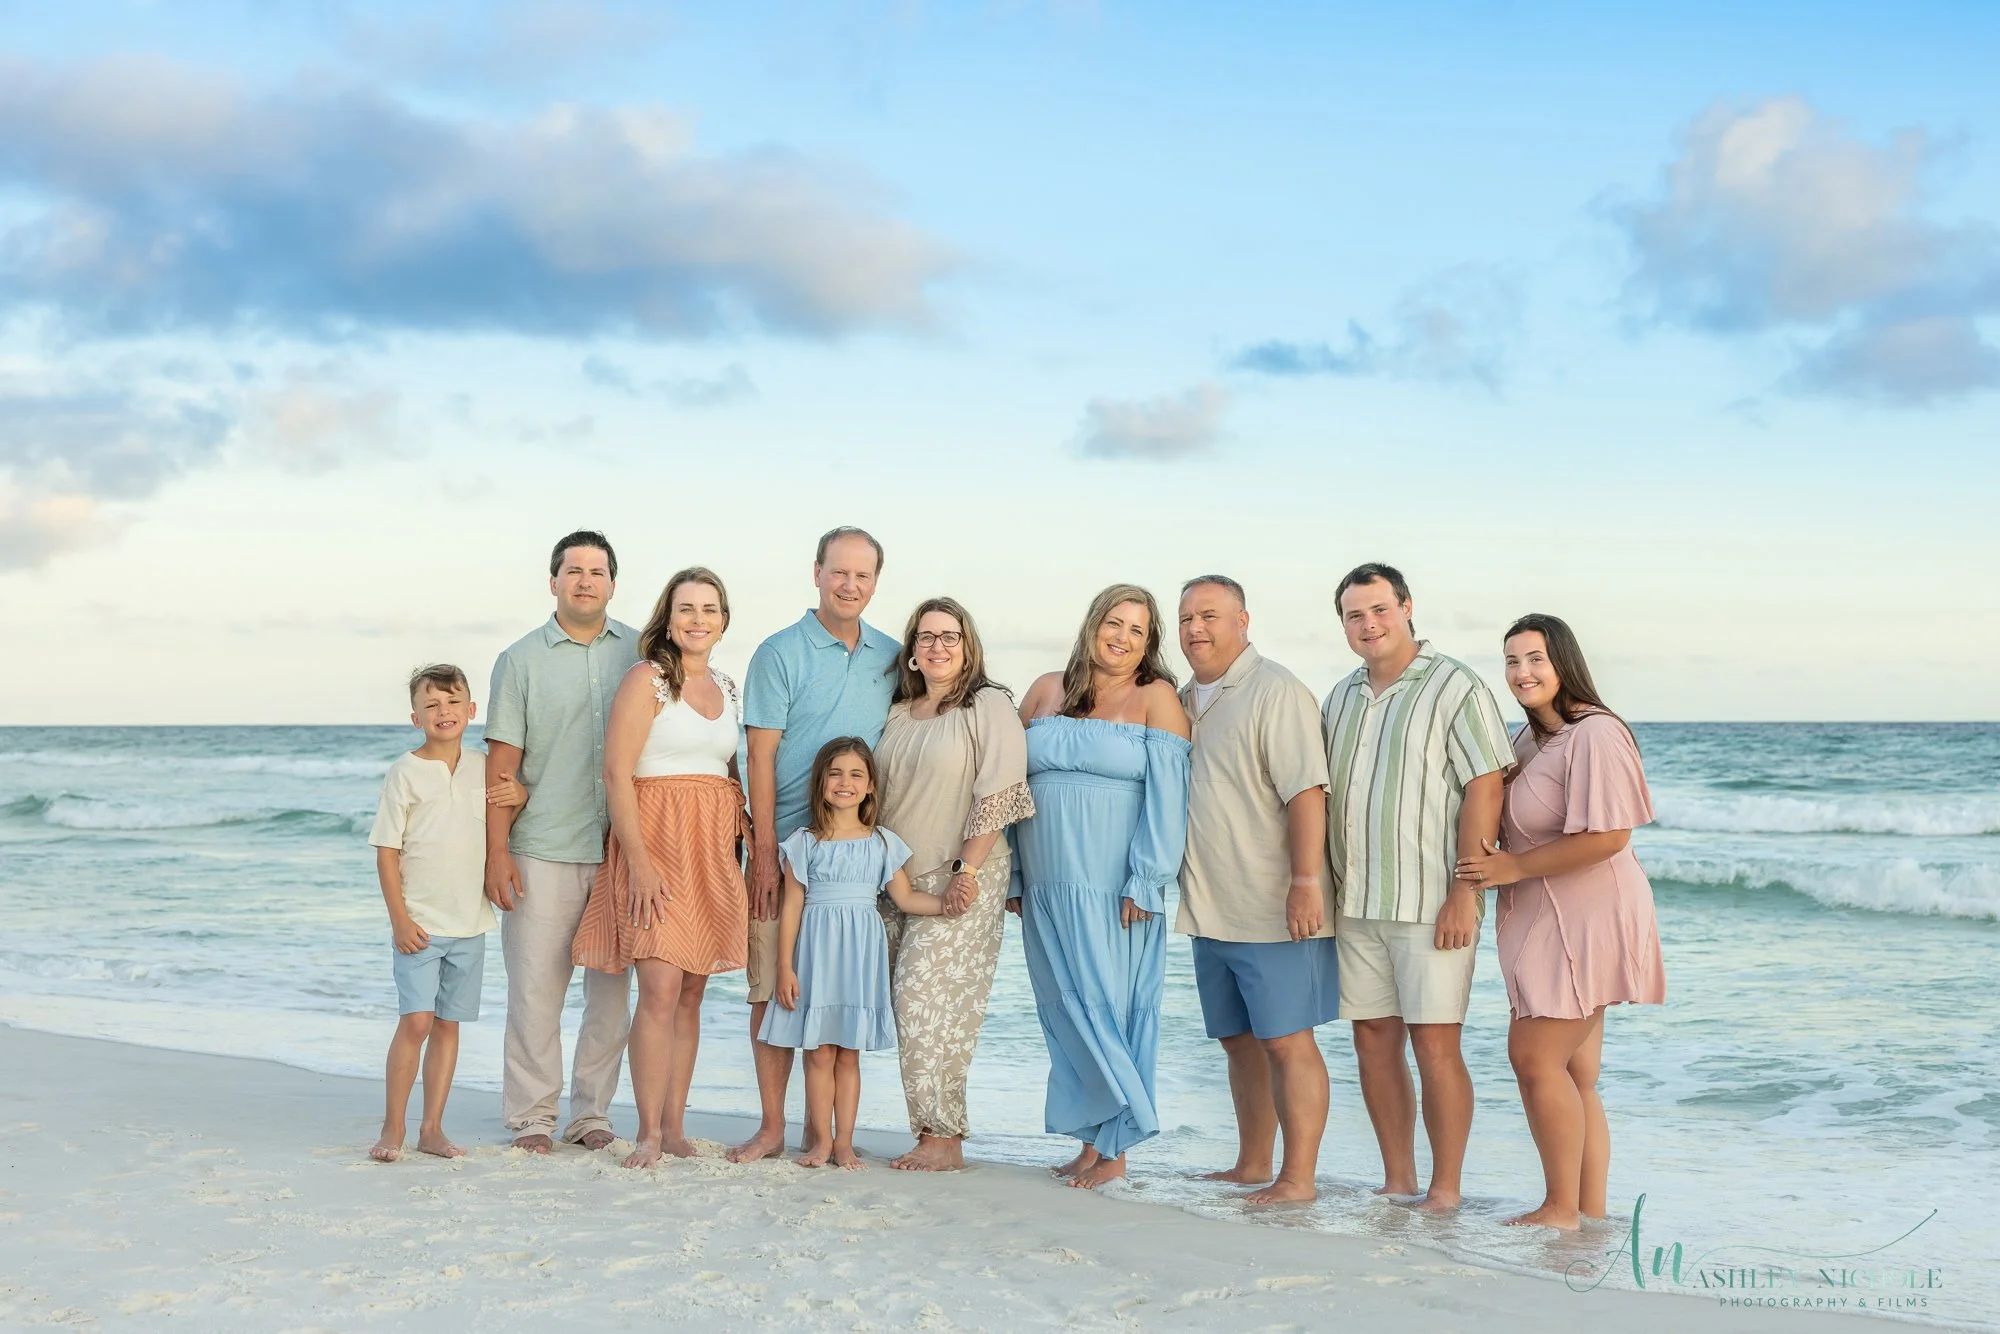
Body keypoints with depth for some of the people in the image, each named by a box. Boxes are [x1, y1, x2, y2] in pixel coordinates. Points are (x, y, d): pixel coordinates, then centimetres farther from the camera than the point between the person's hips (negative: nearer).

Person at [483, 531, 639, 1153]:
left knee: (612, 985, 5)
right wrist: (496, 850, -6)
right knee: (535, 985, -2)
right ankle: (532, 1116, 8)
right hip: (543, 850, -2)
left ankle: (592, 1112, 16)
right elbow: (502, 762, 1)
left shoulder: (640, 653, 9)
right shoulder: (522, 660, 4)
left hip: (621, 848, 2)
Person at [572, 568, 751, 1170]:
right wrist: (639, 860, -18)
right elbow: (616, 774, -11)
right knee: (660, 989, -13)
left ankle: (674, 1125, 14)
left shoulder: (727, 688, 15)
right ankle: (649, 1132, -7)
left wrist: (745, 823, 6)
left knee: (691, 993, 8)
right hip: (655, 839, -6)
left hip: (714, 848, 6)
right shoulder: (647, 678, -5)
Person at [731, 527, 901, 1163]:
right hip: (787, 846, -3)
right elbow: (761, 758, -5)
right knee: (774, 988, -1)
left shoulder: (891, 658, 11)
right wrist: (764, 853, -10)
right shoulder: (780, 653, -1)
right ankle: (772, 1126, 6)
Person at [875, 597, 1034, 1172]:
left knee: (928, 1000, -13)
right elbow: (878, 795, 24)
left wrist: (966, 870, -17)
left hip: (960, 881, -6)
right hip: (897, 881, 7)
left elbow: (997, 796, -11)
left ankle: (944, 1139, -8)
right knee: (906, 1004, 2)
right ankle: (930, 1131, 8)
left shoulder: (989, 707, -4)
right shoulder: (899, 714, 16)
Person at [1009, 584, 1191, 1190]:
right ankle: (1091, 1140, 12)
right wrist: (1011, 878, 11)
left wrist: (1144, 884, -13)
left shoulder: (1157, 699, 0)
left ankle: (1111, 1147, 3)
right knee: (1064, 1015, 6)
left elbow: (1166, 796, -7)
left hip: (1114, 893, -5)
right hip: (1046, 891, 5)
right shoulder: (1046, 691, 12)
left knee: (1109, 1012, -4)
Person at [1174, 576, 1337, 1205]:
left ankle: (1298, 1178, 0)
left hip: (1275, 911, -8)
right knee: (1239, 1040, 14)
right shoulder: (1184, 701, 15)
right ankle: (1252, 1166, 24)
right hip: (1212, 911, 8)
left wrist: (1305, 882, -24)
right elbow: (1170, 796, 26)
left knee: (1286, 1040, -5)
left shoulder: (1276, 692, -11)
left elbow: (1306, 791, -18)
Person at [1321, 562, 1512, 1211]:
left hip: (1431, 905, -6)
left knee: (1434, 1043, -6)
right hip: (1356, 905, 7)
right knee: (1374, 1040, 8)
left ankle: (1444, 1193, 2)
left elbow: (1485, 789, -12)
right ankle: (1397, 1182, 18)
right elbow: (1319, 793, 20)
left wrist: (1464, 893, -18)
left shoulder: (1456, 689, -6)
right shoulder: (1341, 698, 15)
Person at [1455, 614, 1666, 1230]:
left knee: (1535, 1057, -10)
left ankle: (1562, 1210, -1)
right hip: (1546, 924, 10)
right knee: (1575, 1076, 10)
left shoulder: (1595, 735, -16)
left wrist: (1513, 867, -17)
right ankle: (1591, 1212, 15)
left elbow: (1609, 836, -24)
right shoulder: (1529, 738, 15)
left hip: (1586, 919, -10)